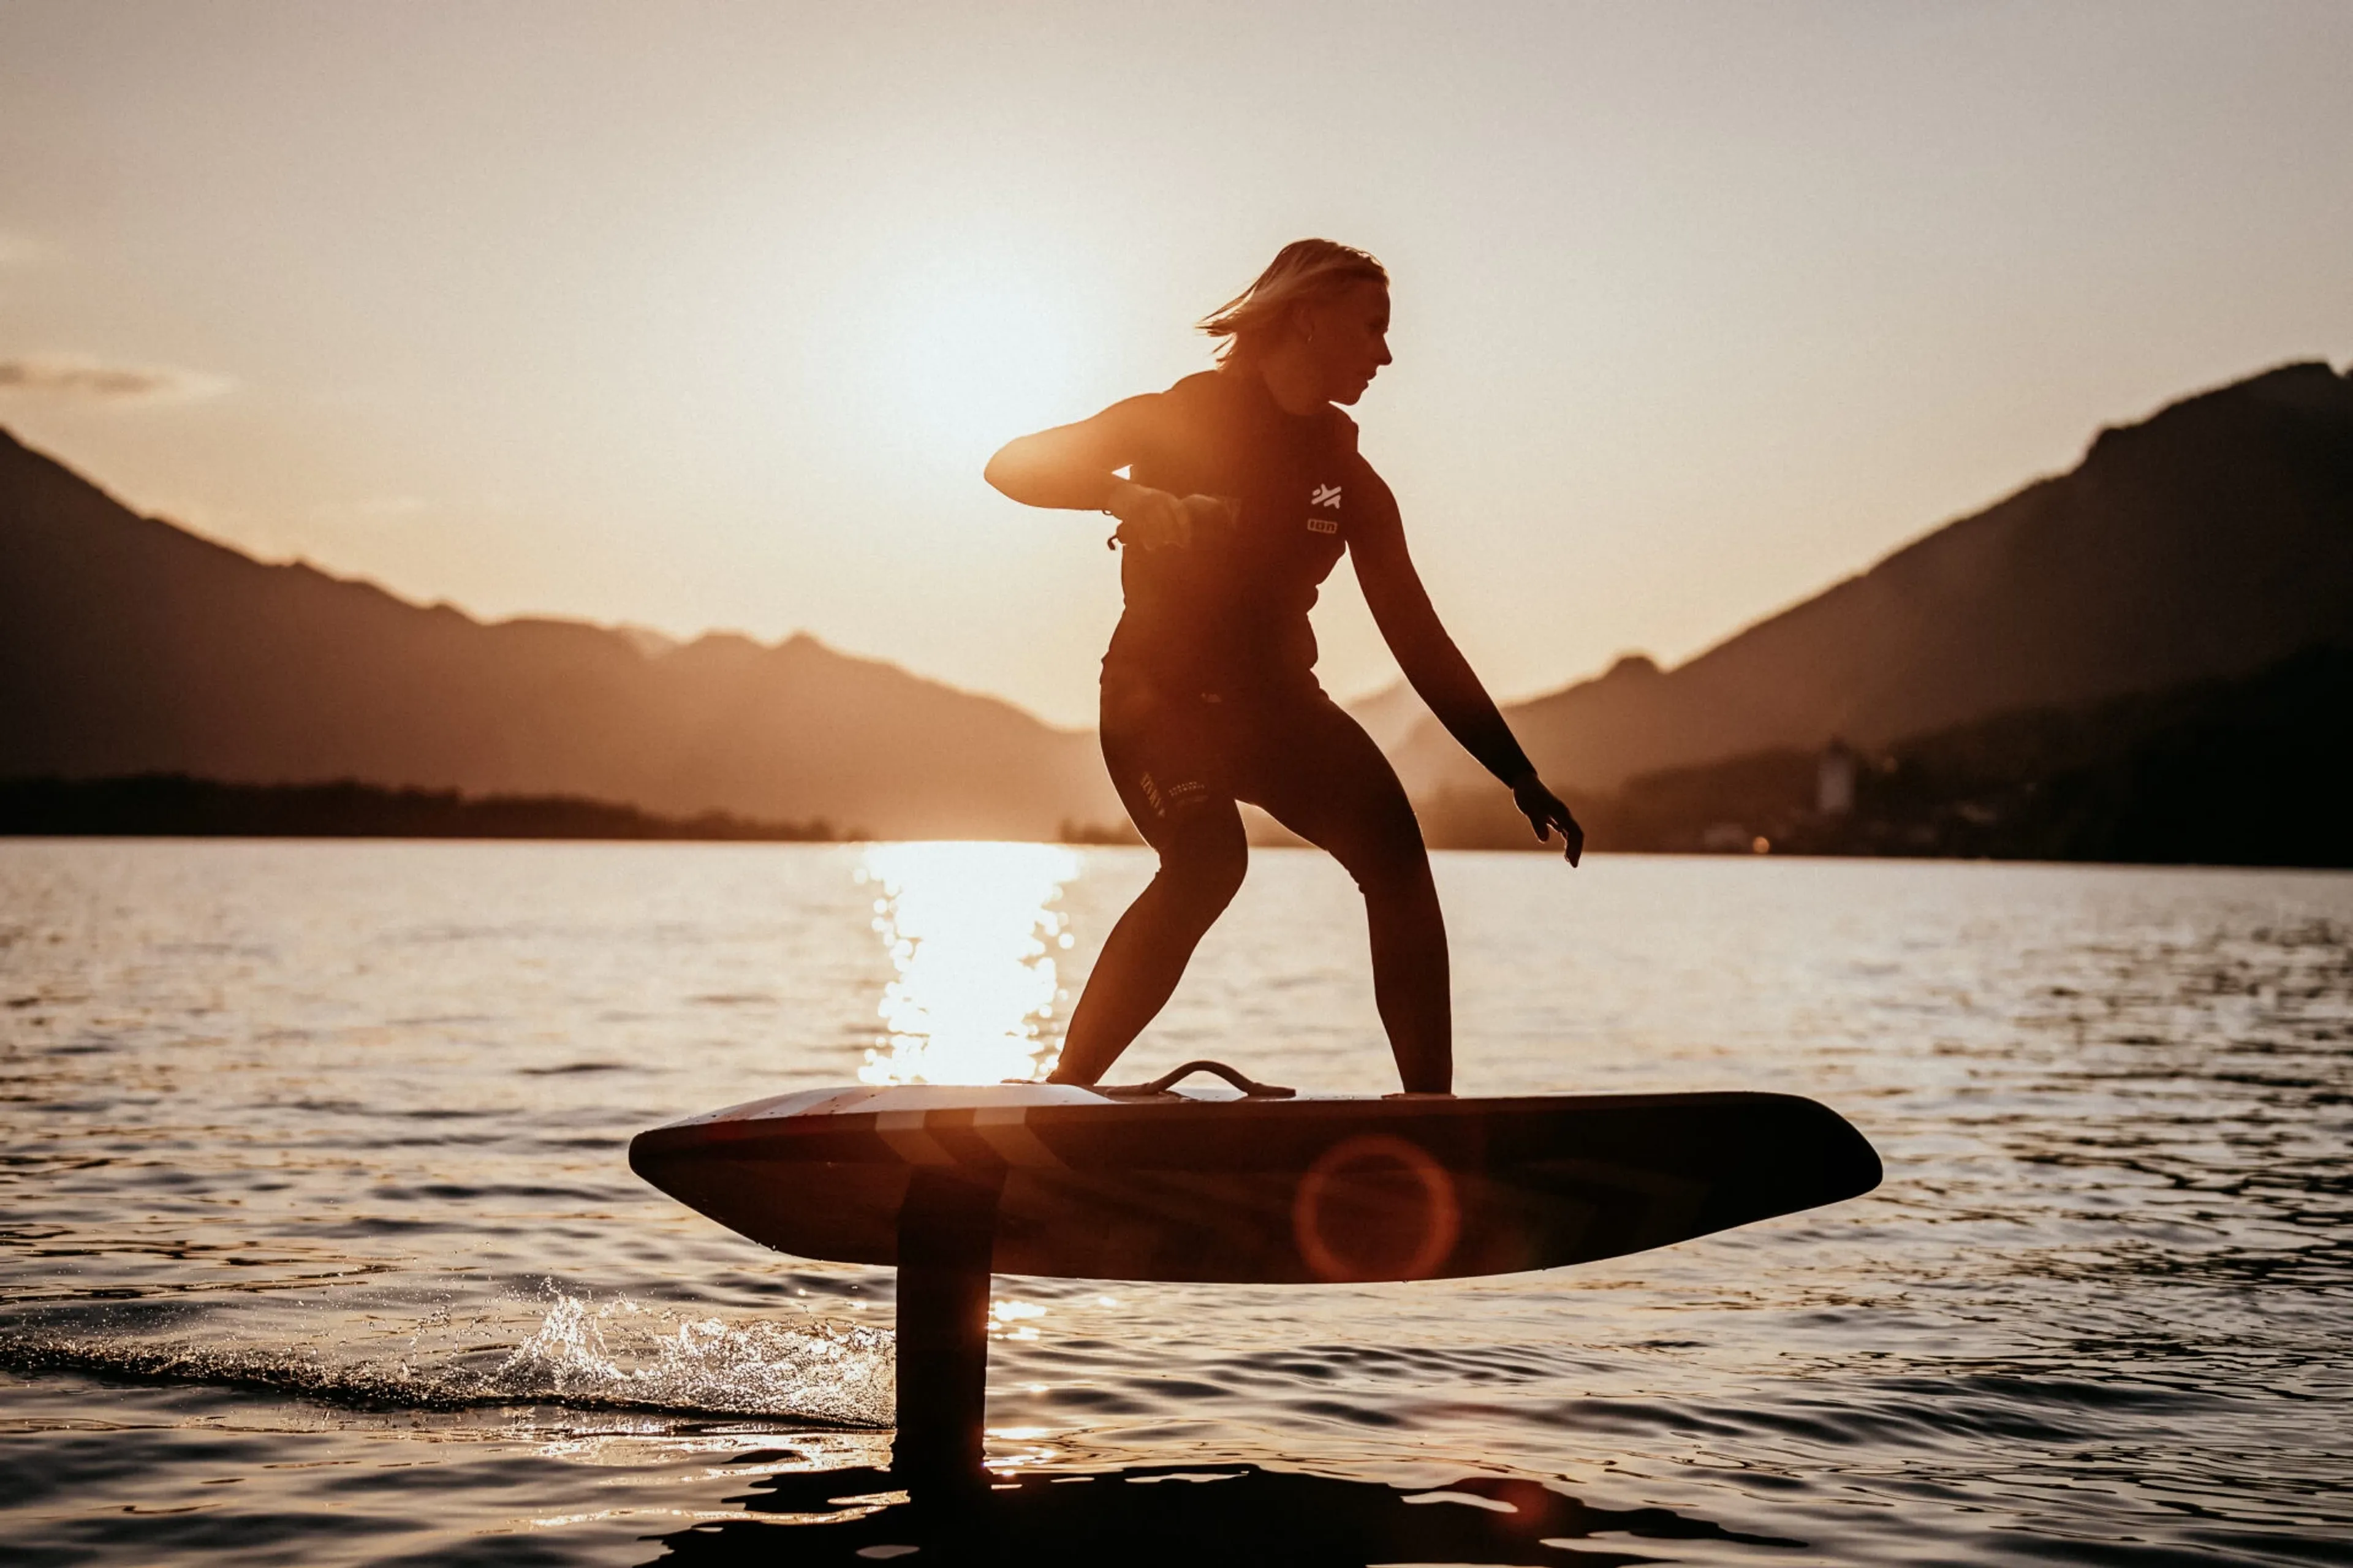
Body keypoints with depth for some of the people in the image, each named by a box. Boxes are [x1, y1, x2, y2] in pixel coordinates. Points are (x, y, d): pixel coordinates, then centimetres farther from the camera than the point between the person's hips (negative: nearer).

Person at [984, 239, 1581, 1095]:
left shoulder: (1349, 481, 8)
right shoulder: (1182, 419, -4)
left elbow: (1421, 641, 8)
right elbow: (1014, 467, -11)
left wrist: (1520, 776, 4)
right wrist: (1130, 497, -29)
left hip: (1276, 702, 5)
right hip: (1159, 700, -5)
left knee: (1394, 850, -18)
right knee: (1209, 864, -31)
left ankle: (1430, 1106, -14)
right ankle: (1063, 1092, -26)